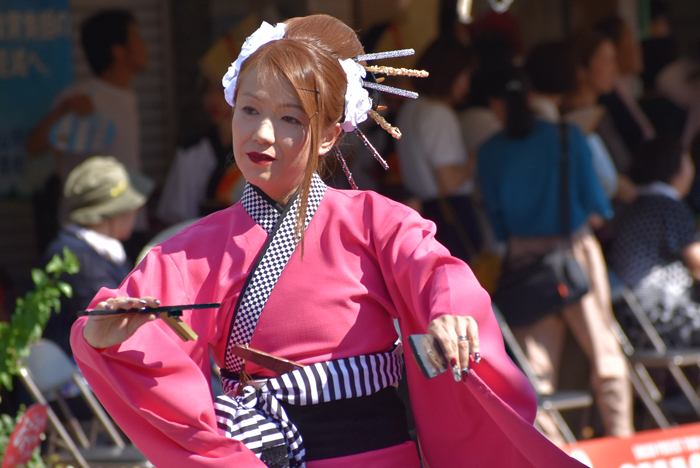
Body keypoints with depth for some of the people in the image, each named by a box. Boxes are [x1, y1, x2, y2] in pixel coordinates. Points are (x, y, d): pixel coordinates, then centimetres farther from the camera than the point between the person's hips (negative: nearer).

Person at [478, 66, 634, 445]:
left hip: (522, 258, 2)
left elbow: (495, 215, 5)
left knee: (536, 365, 5)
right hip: (574, 250, -2)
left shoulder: (490, 153, 1)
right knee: (604, 352, 7)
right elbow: (593, 197, -1)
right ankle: (622, 440, 10)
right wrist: (604, 213, 21)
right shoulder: (568, 137, -4)